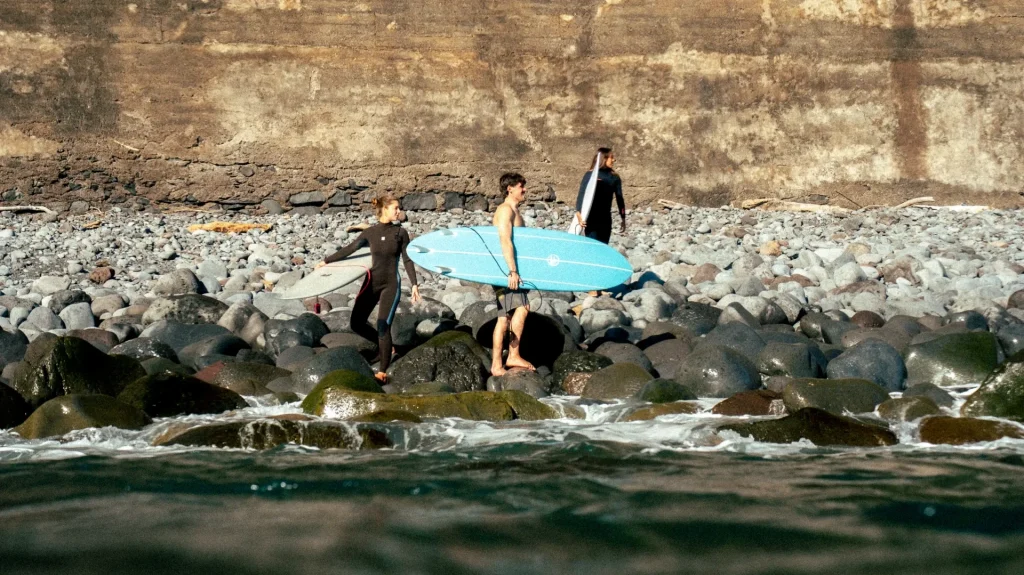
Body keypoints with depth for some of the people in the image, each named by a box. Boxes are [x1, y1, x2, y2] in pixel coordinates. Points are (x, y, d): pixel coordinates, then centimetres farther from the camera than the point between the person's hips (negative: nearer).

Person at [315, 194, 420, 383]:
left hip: (391, 284, -2)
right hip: (372, 282, 3)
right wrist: (326, 261, 15)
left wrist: (414, 284, -4)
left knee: (383, 326, -10)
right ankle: (384, 346, 26)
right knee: (357, 324, 1)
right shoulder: (370, 232, 1)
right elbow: (349, 249, 10)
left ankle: (383, 371, -1)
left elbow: (407, 260, 3)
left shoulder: (401, 233, -1)